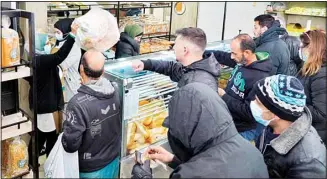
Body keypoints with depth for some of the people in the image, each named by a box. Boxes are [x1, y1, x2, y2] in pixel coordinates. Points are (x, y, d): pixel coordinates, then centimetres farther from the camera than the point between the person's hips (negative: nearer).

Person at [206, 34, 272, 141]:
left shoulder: (260, 79, -31)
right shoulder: (242, 61, -6)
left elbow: (249, 113, -29)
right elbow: (222, 56, 9)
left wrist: (224, 96, -23)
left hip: (242, 130, -7)